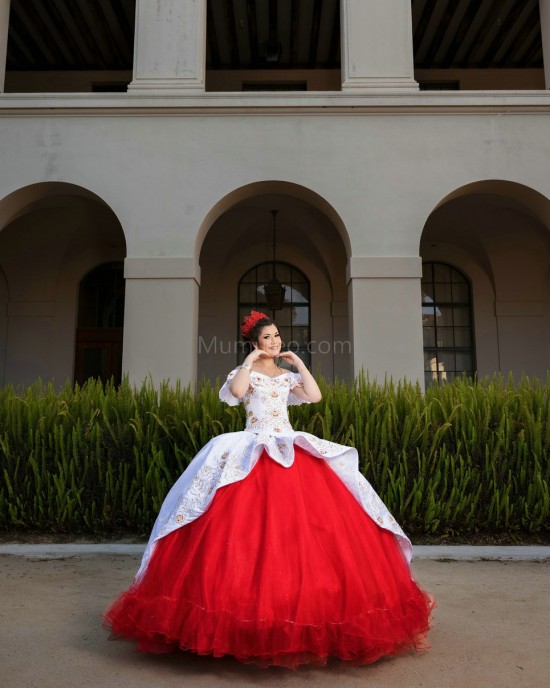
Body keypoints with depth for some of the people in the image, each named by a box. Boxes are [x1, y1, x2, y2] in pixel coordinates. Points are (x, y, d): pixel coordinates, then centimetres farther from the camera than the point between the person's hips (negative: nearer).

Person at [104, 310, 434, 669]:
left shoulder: (288, 376, 17)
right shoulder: (244, 372, 7)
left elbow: (315, 396, 1)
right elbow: (236, 390, -17)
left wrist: (299, 363, 6)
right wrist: (250, 361, -6)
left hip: (292, 451, 4)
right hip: (253, 454, -3)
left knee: (303, 525, -4)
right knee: (249, 525, -12)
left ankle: (307, 604, 8)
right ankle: (250, 611, 1)